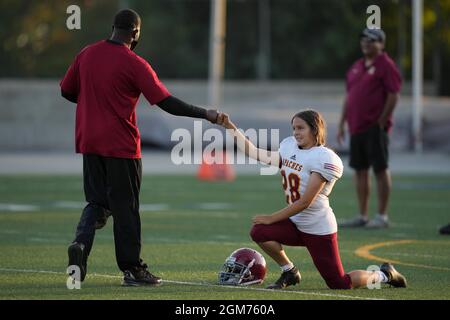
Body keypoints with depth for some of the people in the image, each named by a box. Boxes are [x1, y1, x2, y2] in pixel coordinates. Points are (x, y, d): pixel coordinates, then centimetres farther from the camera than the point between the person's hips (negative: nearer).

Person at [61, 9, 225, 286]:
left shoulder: (87, 55, 5)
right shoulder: (134, 64, -12)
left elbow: (67, 91, 13)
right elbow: (167, 102, -14)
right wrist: (206, 114, -8)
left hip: (89, 143, 5)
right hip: (121, 146, -5)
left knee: (97, 202, 14)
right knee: (126, 208, 3)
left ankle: (81, 243, -13)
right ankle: (132, 270, 8)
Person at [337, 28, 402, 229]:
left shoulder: (386, 65, -7)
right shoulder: (356, 67, 18)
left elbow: (393, 96, -12)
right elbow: (349, 97, 22)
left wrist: (381, 122, -15)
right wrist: (342, 124, 17)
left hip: (375, 128, -8)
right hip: (356, 127, 8)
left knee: (380, 169, -3)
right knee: (360, 170, 9)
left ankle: (382, 217, 0)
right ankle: (362, 216, 14)